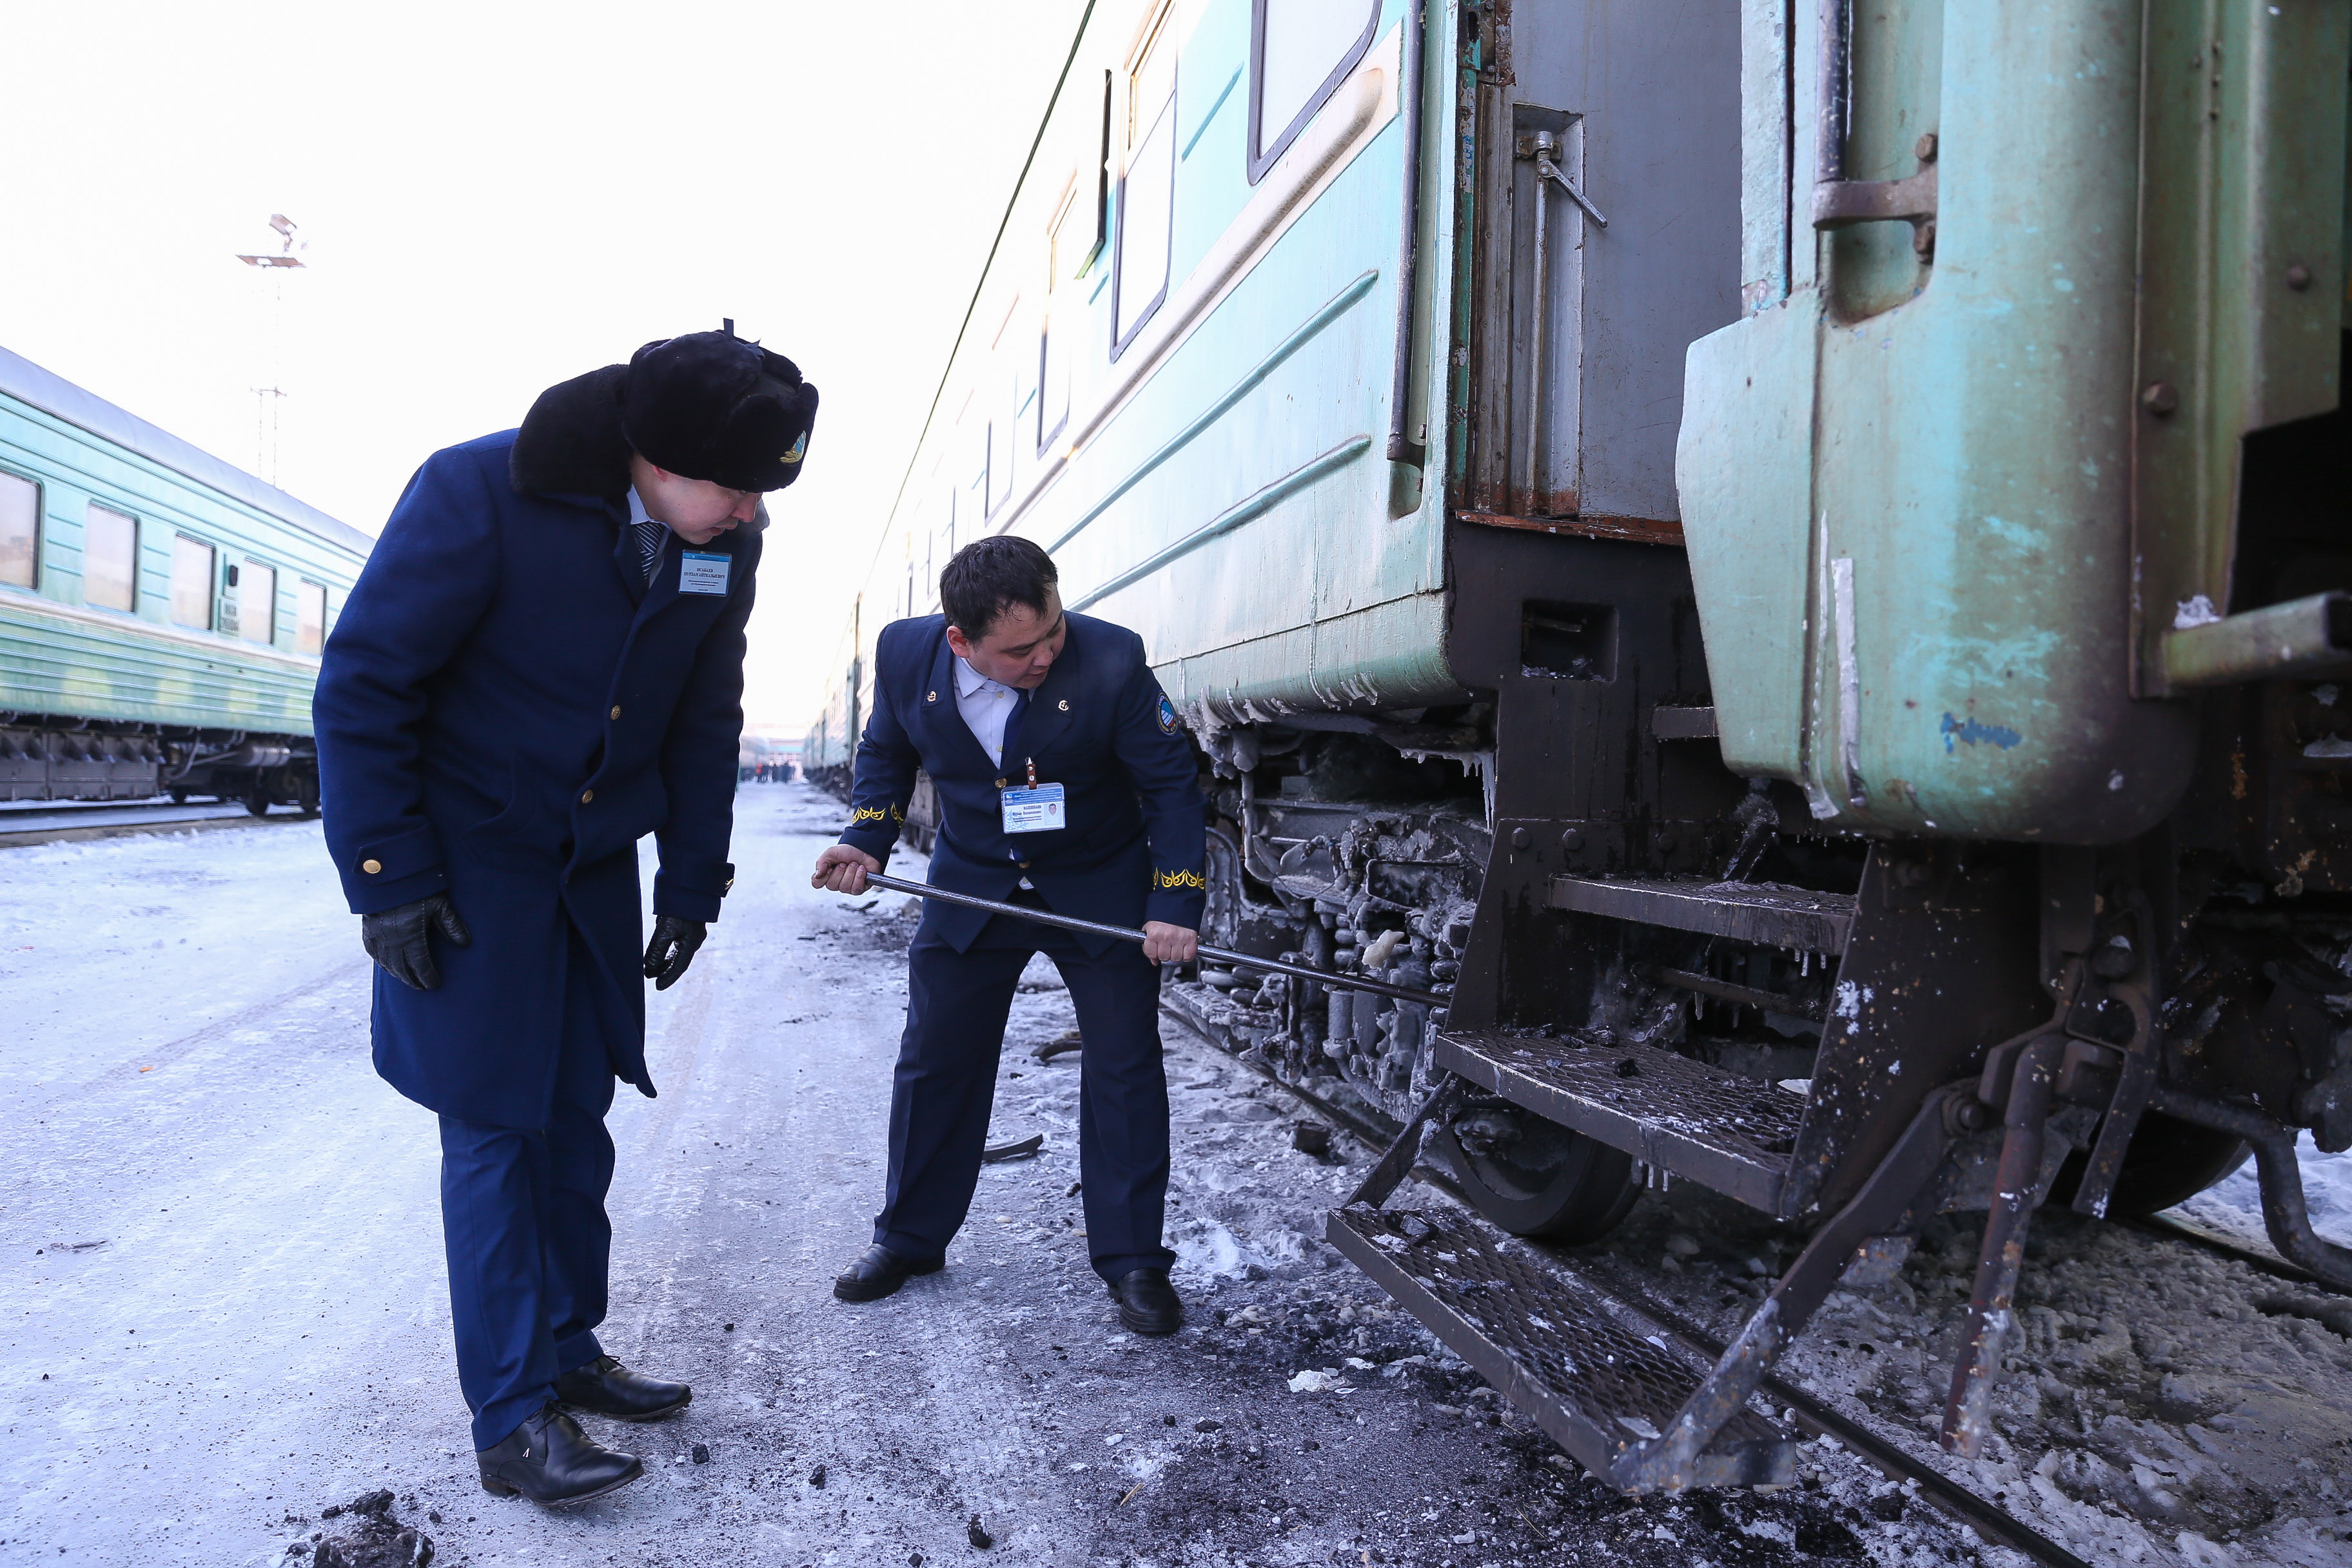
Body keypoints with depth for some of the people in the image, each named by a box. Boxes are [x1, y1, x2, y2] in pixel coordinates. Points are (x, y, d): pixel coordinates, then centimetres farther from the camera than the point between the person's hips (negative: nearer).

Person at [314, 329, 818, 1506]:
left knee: (576, 1115, 10)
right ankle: (512, 1422, 8)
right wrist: (389, 879, -16)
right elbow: (363, 684, -15)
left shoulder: (724, 541, -5)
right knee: (493, 1126, -2)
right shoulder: (479, 495, -20)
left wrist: (693, 884, 6)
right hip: (470, 866, -5)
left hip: (595, 863, 5)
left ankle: (565, 1351, 26)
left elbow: (705, 724, 6)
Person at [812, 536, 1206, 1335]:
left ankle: (1132, 1260, 12)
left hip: (1100, 888, -2)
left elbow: (1172, 784, -17)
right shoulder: (906, 653, -17)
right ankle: (909, 1237, 29)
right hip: (970, 885, 3)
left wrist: (1175, 906, -23)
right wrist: (867, 840, -10)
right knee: (933, 1061, 10)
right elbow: (886, 751, 4)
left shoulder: (1112, 661, -27)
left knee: (1126, 1065, -2)